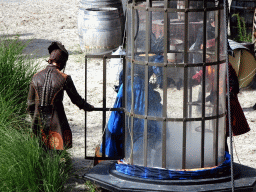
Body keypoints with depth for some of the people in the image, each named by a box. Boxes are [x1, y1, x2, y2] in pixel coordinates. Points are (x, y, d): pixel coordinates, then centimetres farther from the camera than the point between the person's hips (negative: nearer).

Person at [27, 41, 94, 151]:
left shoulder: (36, 77, 4)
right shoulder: (64, 78, -8)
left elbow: (30, 104, 9)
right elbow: (76, 99, 5)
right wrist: (87, 107, 25)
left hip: (39, 122, 4)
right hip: (56, 123, -4)